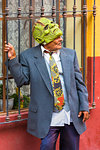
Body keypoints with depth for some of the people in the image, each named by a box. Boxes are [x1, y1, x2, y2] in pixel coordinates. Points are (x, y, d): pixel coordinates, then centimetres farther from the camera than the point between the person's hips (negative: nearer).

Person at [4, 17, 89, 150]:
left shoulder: (70, 54, 8)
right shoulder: (28, 56, 0)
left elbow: (79, 82, 10)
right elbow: (22, 80, -5)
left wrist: (84, 106, 3)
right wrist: (13, 59, -14)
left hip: (72, 117, 3)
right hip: (48, 119, -3)